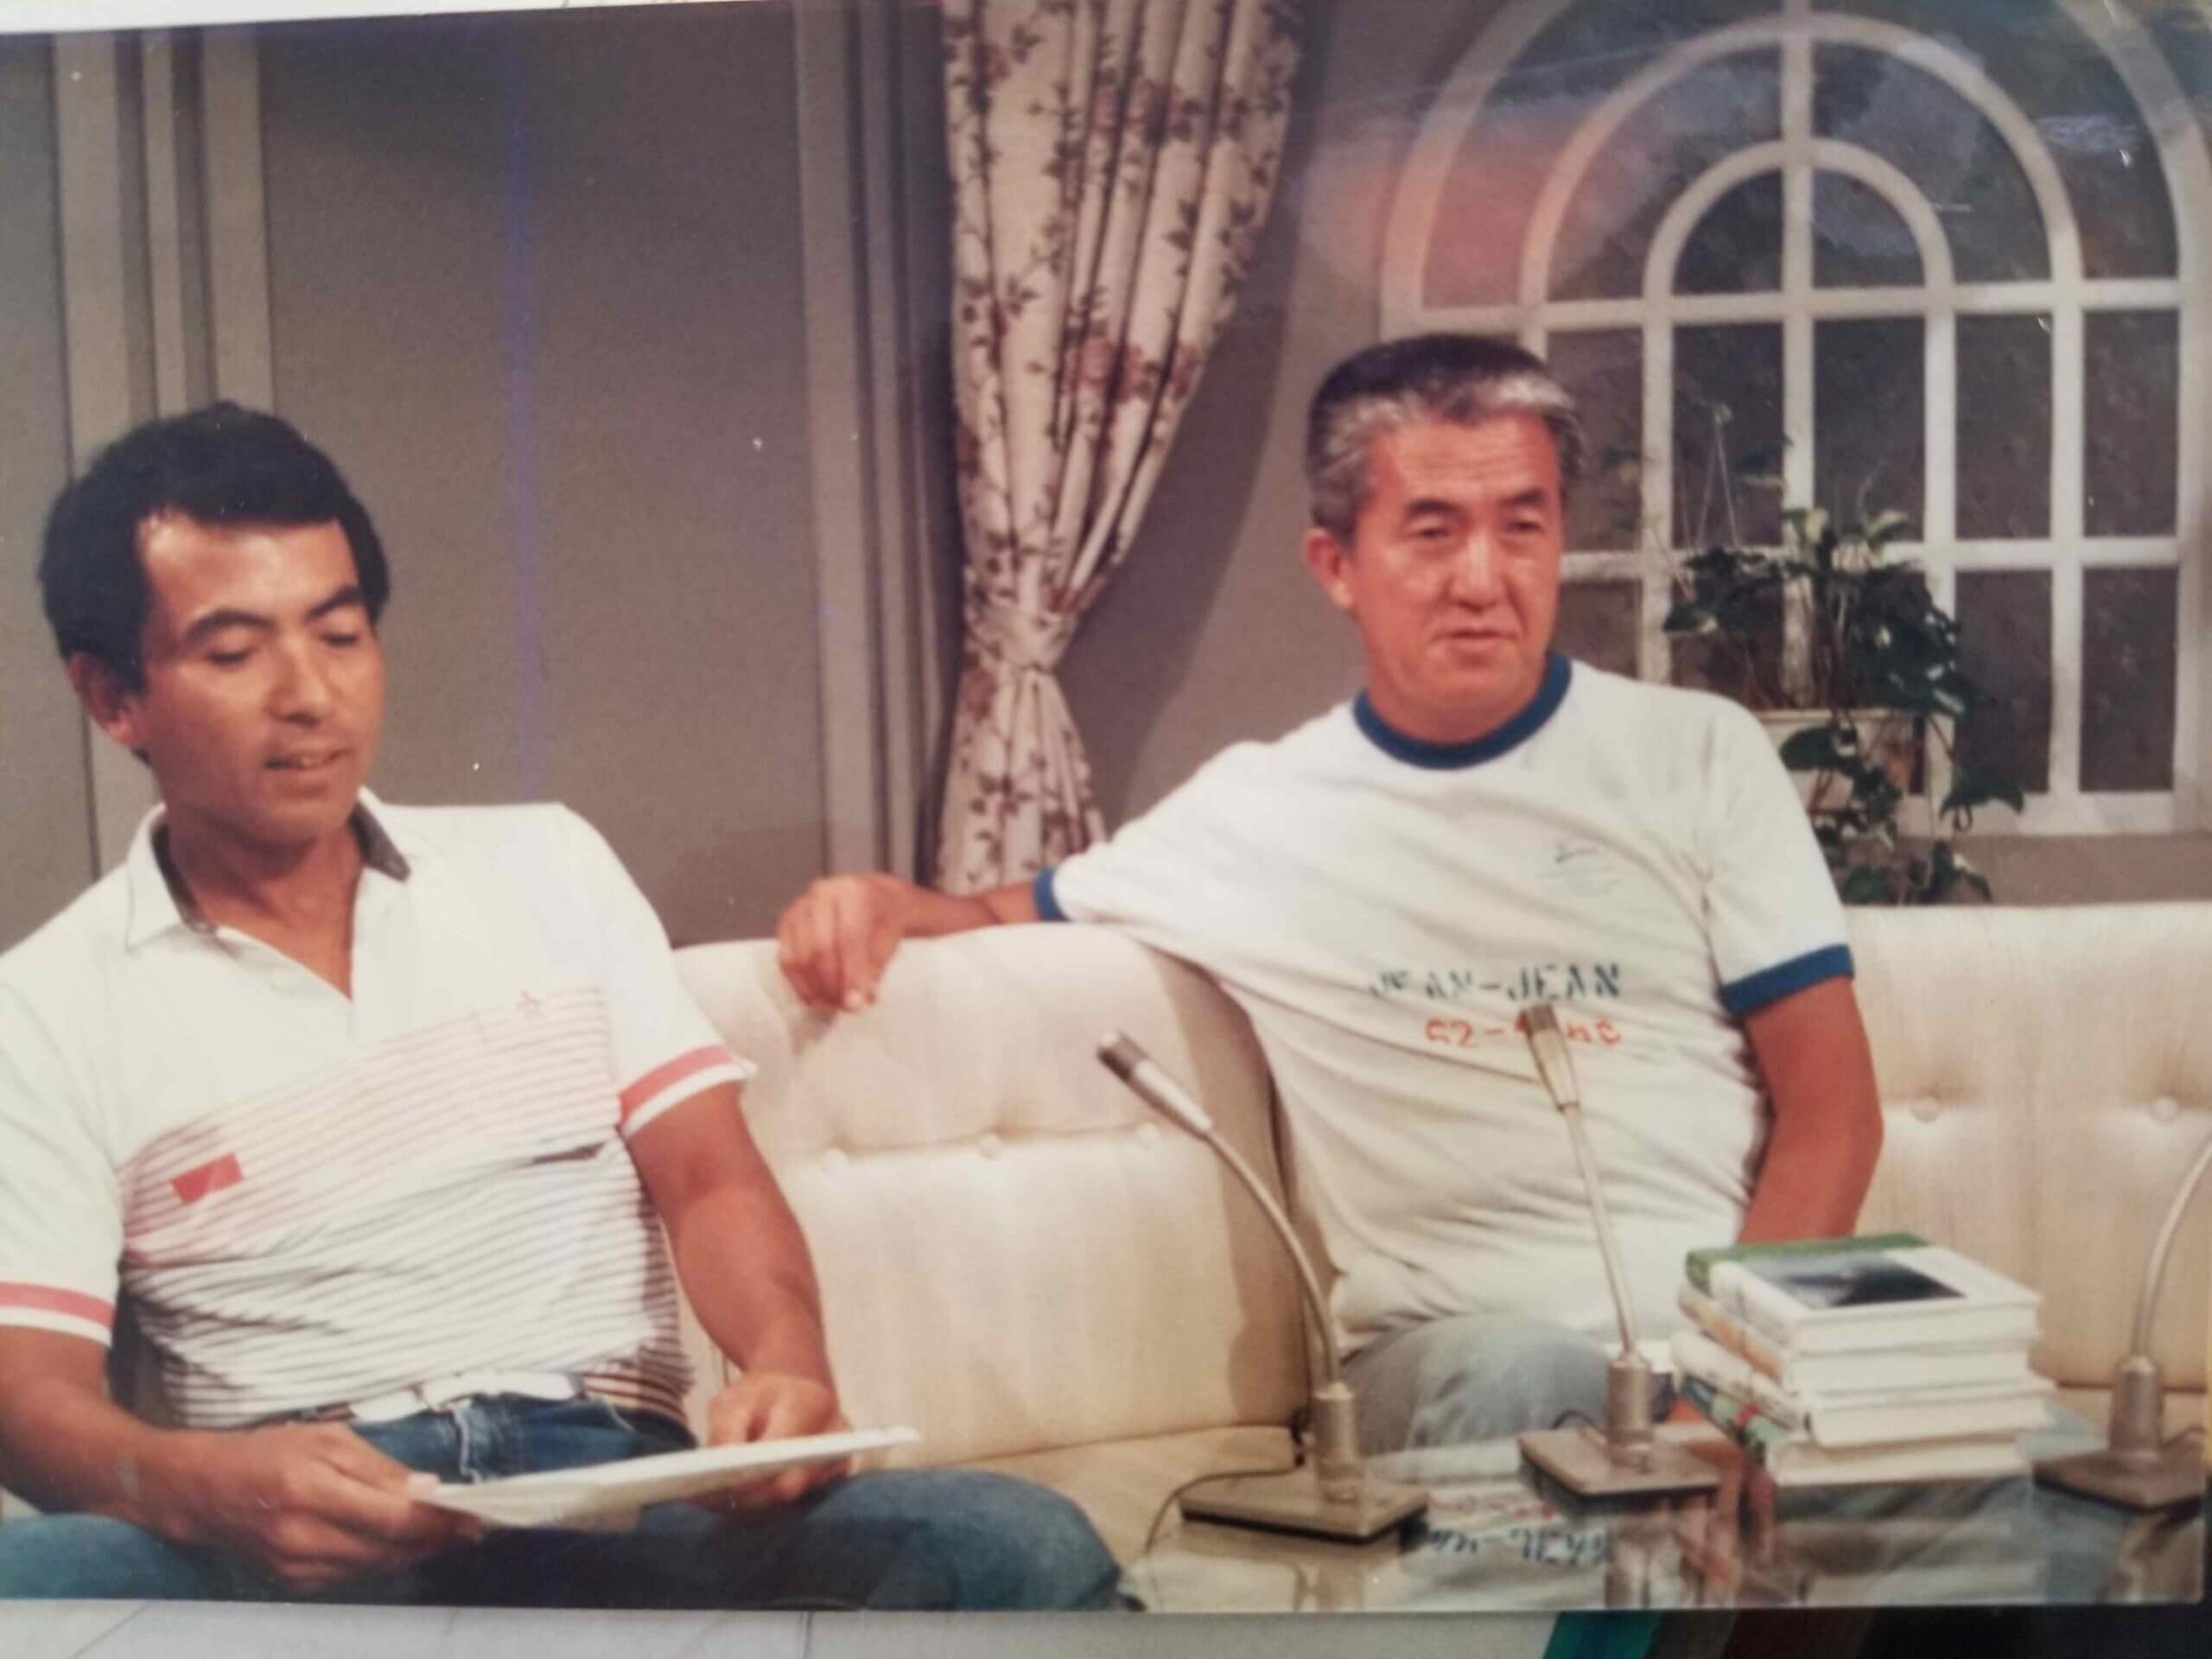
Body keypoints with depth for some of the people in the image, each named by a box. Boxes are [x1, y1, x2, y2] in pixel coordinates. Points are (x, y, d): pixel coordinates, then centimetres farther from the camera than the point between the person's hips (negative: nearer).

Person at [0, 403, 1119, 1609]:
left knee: (1026, 1550, -28)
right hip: (308, 1530, -2)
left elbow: (707, 1177, 8)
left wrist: (789, 1365, -15)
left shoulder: (546, 865, 16)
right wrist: (204, 1489, -25)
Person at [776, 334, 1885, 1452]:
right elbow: (1020, 915, 23)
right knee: (1525, 1382, -36)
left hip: (1719, 1326, 1)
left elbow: (1830, 1109, 5)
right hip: (1456, 1341, 0)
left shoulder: (1701, 757, 7)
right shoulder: (1253, 810, 9)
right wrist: (886, 905, -2)